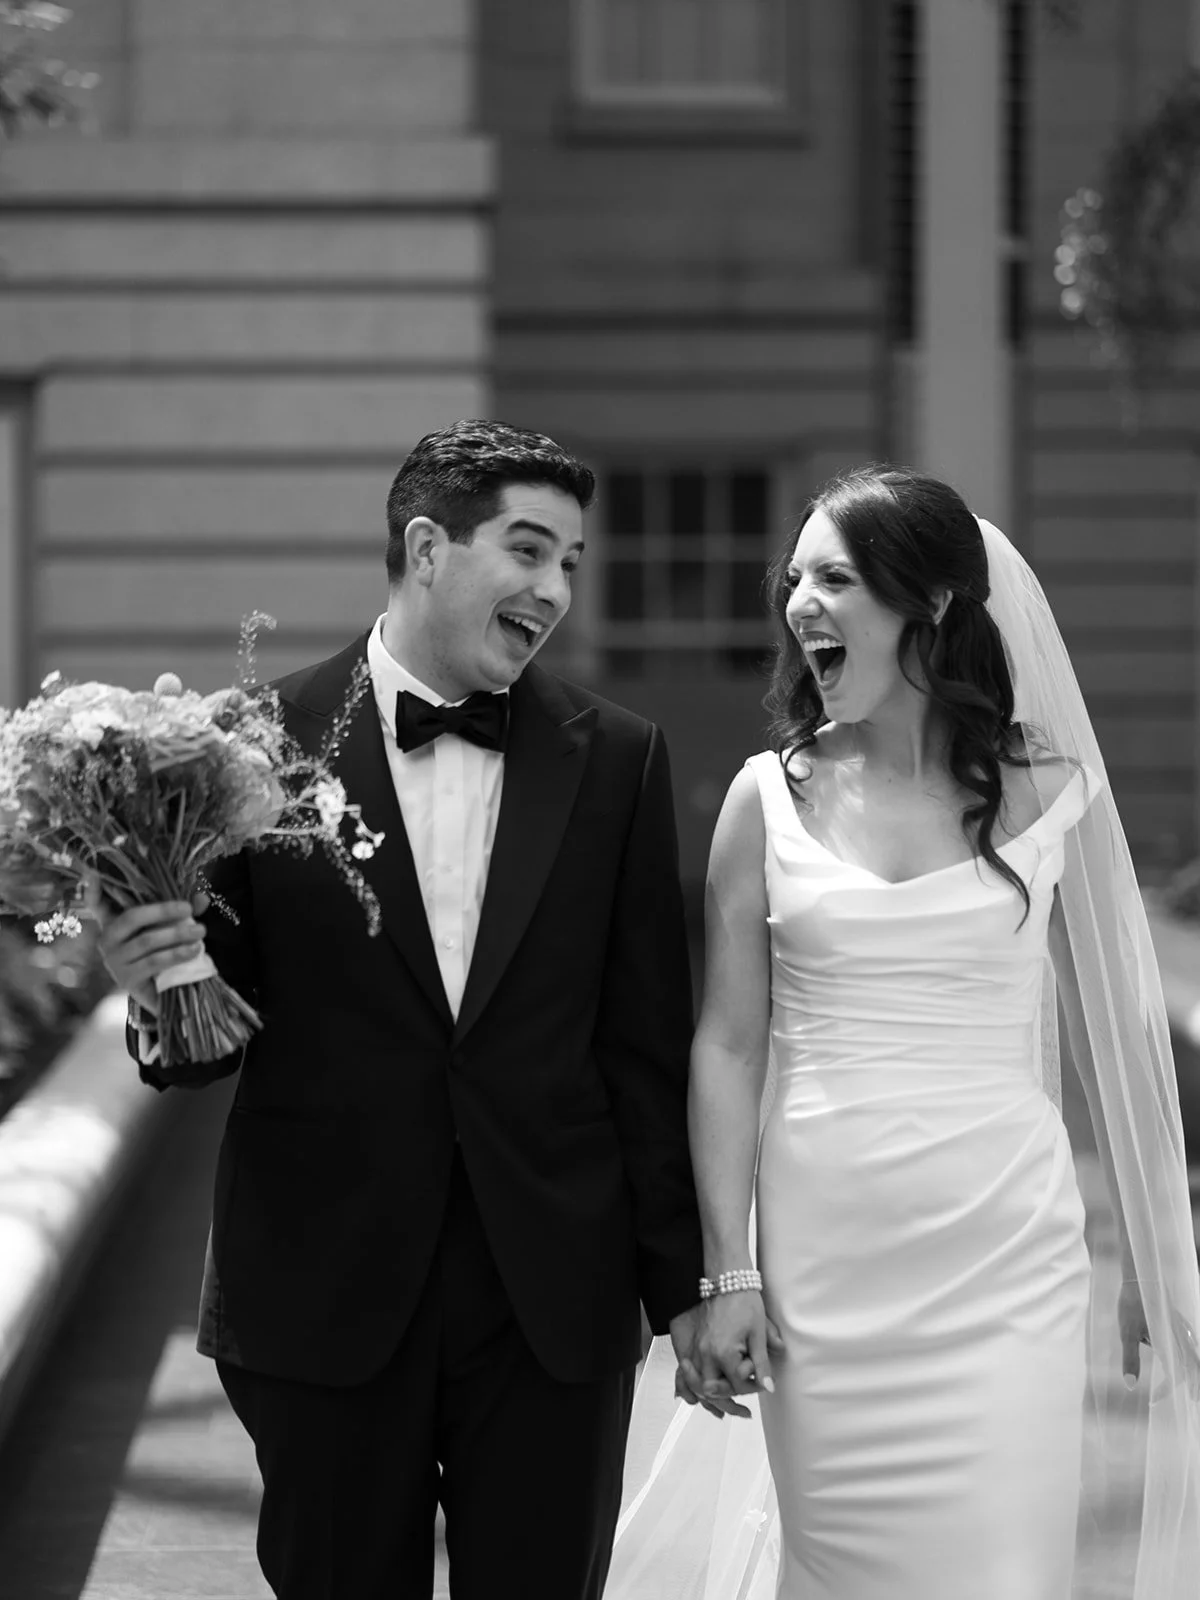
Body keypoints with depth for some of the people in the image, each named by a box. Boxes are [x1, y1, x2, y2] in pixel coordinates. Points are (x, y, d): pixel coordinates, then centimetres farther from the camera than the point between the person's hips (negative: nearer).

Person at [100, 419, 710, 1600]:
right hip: (324, 1293, -1)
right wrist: (165, 999, -20)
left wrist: (680, 1282, 4)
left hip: (554, 1302, 1)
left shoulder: (617, 761, 4)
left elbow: (646, 1044, 5)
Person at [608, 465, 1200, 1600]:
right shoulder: (770, 798, 2)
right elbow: (728, 1046, 2)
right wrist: (728, 1272, -3)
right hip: (823, 1270, 1)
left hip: (1005, 1263, -1)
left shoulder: (1051, 794, 1)